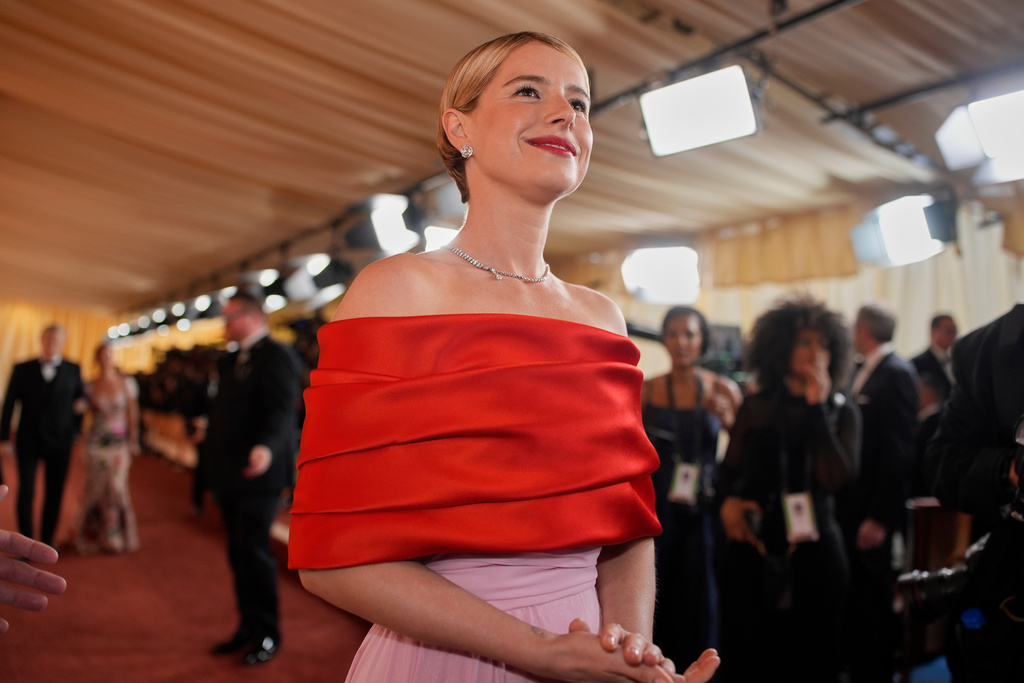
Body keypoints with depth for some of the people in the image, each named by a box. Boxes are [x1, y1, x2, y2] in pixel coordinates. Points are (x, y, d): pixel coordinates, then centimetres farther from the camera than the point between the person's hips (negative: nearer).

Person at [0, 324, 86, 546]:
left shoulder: (73, 371, 3)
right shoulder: (22, 369, 2)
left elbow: (81, 399, 13)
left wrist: (75, 430, -1)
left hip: (60, 442, 1)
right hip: (28, 441, -1)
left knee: (54, 494, 7)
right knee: (26, 492, -1)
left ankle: (46, 540, 20)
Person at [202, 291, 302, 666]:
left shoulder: (276, 356, -14)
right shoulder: (231, 361, 16)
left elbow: (282, 410, -26)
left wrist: (266, 447, -40)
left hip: (258, 472, -9)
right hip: (229, 474, 9)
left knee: (254, 551, -3)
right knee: (239, 553, 15)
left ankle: (267, 635, 13)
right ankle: (248, 627, 28)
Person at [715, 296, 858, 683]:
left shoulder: (842, 412, 3)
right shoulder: (756, 407, 6)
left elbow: (835, 477, -13)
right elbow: (729, 469, 12)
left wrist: (816, 406, -12)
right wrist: (728, 500, -10)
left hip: (812, 551, -1)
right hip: (751, 549, 1)